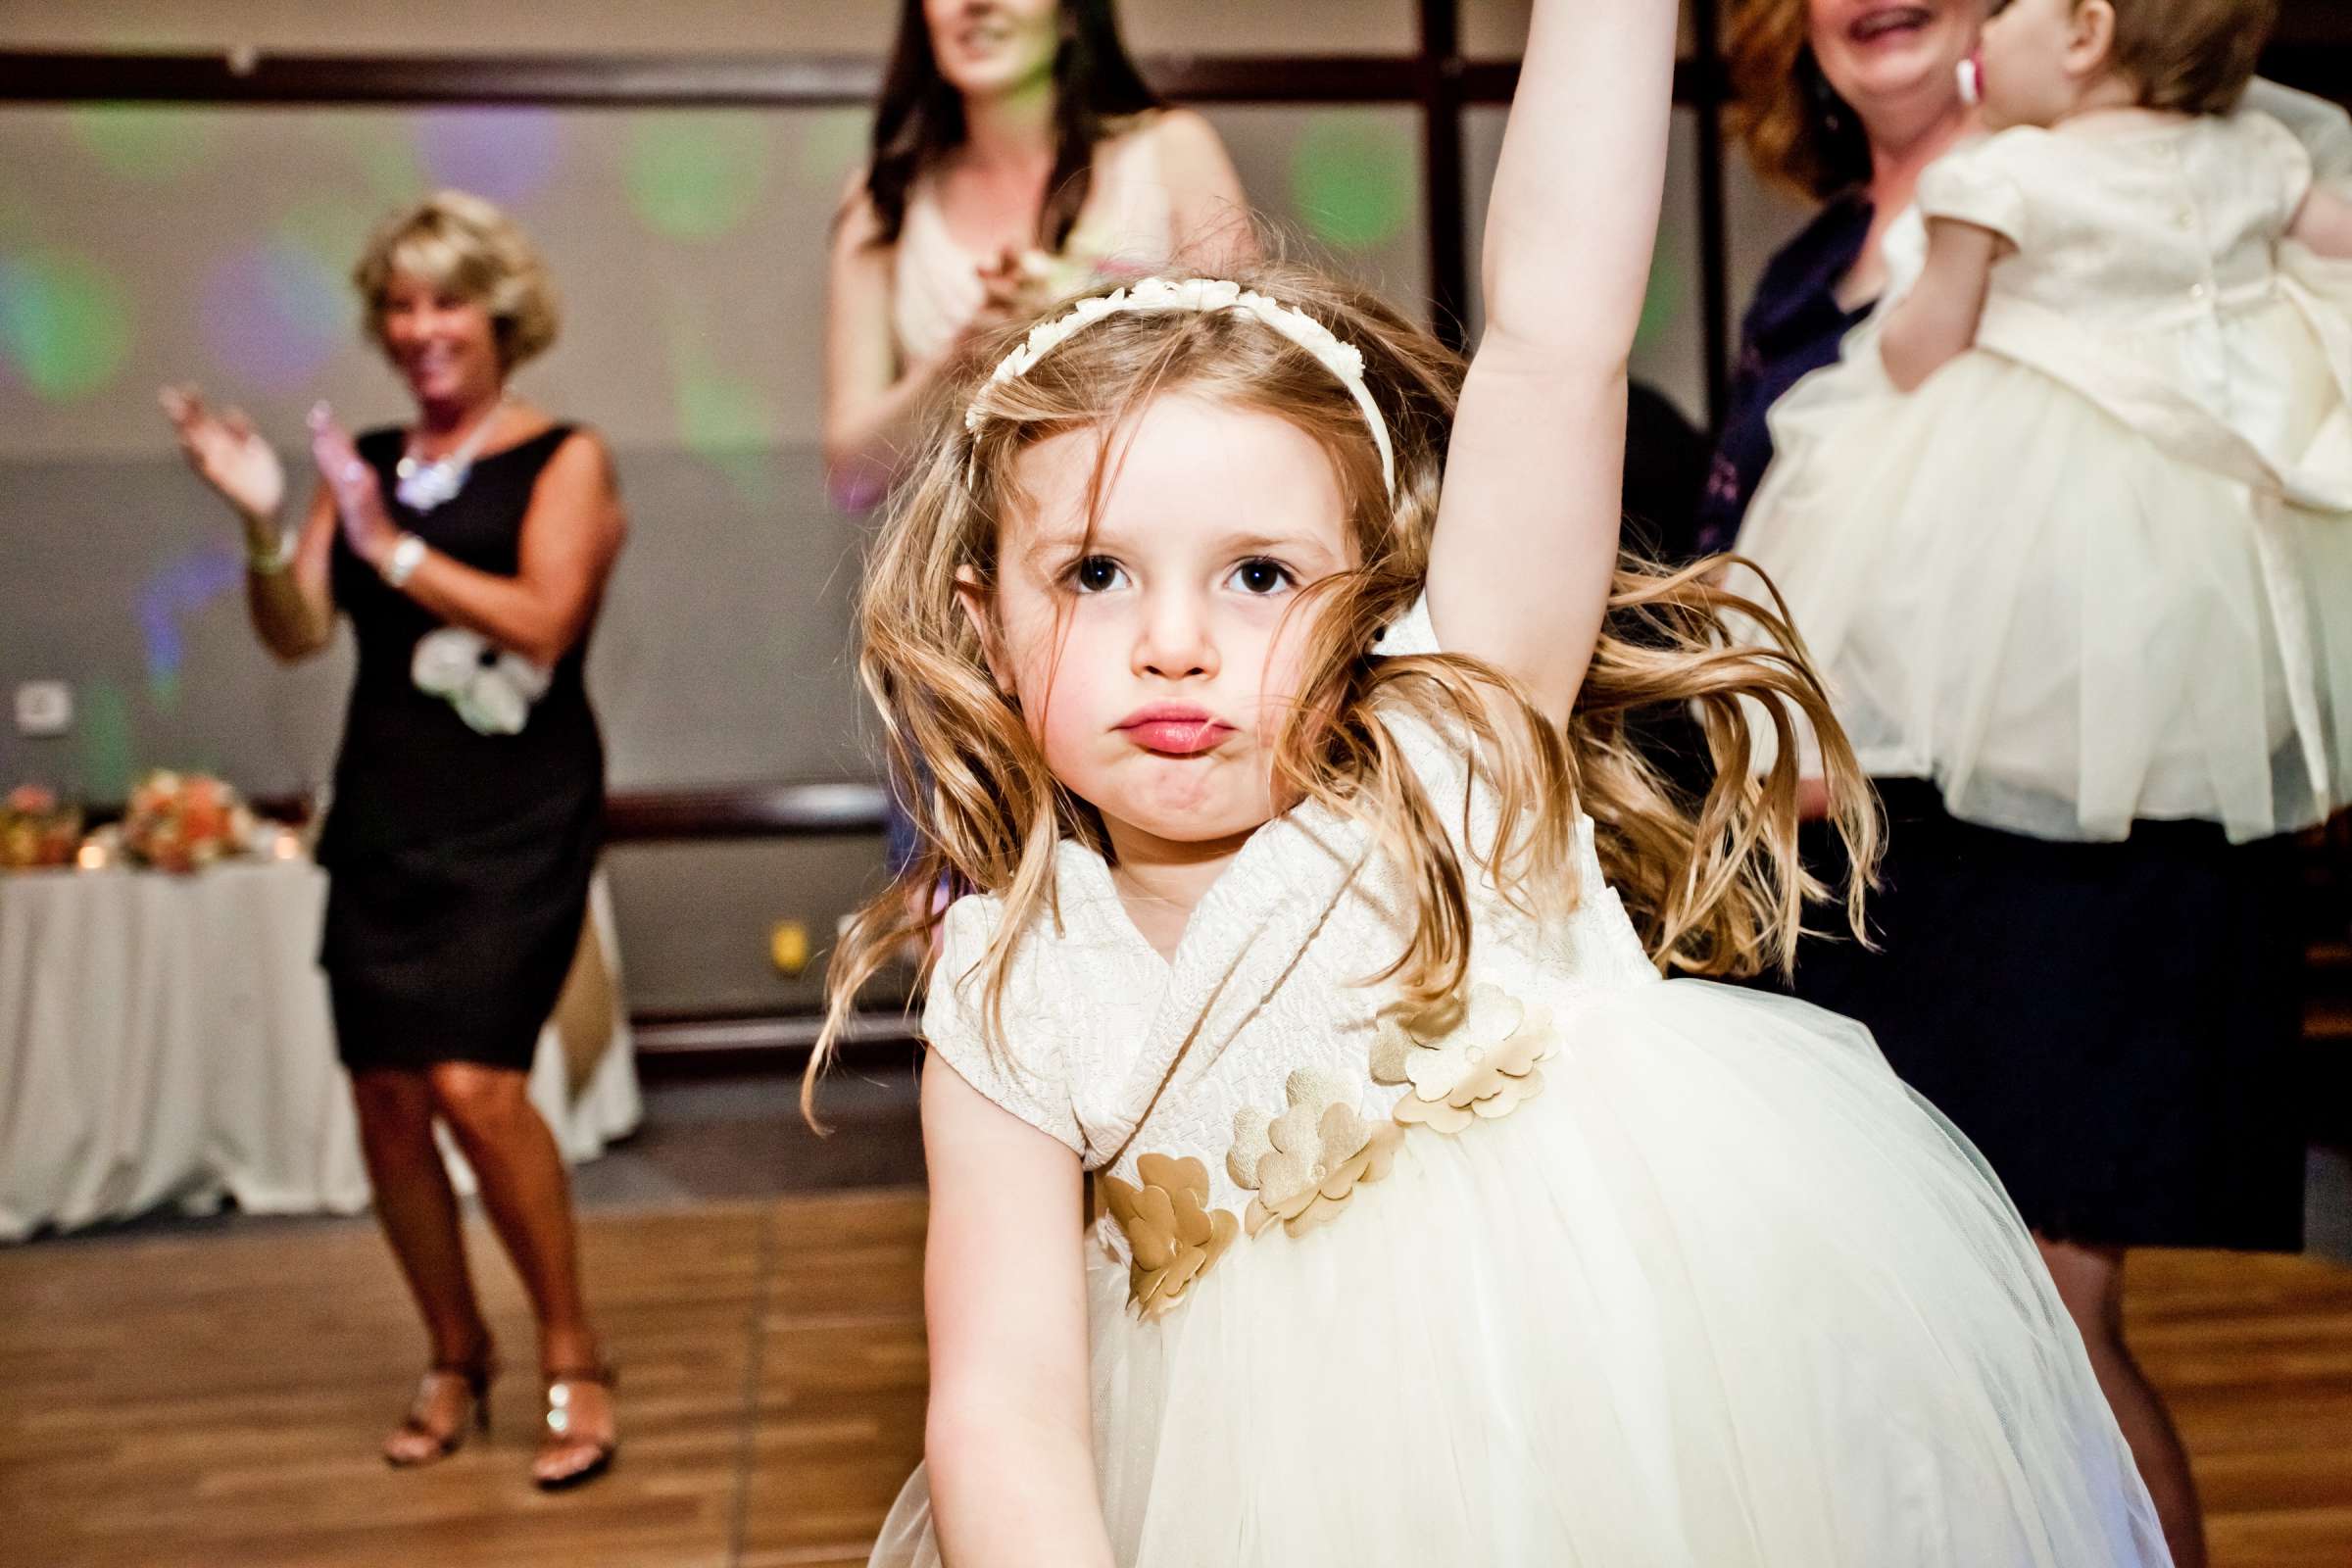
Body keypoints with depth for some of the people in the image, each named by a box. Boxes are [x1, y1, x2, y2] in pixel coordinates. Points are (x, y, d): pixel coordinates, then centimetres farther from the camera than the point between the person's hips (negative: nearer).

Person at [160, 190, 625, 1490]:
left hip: (517, 817, -5)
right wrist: (261, 522, -10)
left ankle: (573, 1358, 3)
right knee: (385, 1091, 3)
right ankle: (456, 1360, 24)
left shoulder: (563, 458, 1)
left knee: (473, 1082, -16)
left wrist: (393, 548, -17)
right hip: (385, 812, 5)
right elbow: (295, 634, 6)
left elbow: (542, 619, -13)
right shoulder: (362, 465, 13)